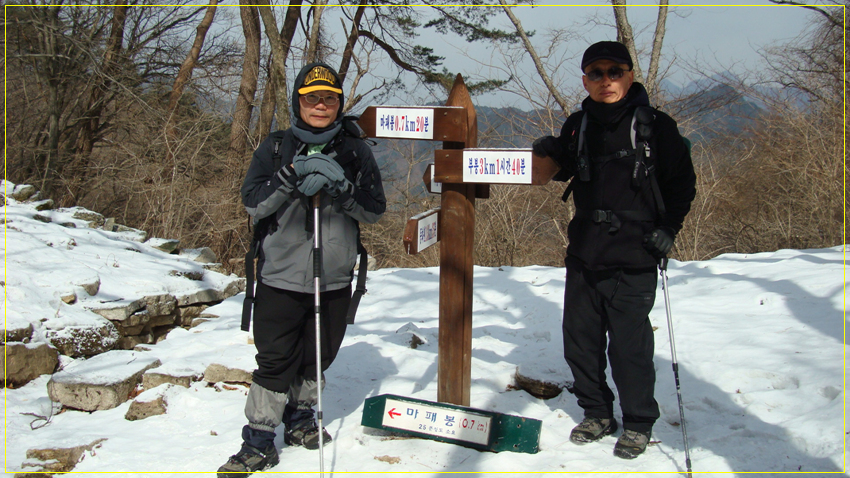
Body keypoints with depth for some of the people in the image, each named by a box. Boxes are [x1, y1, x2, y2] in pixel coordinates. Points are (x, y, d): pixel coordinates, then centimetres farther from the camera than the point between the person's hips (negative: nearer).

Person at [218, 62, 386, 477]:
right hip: (281, 276, -2)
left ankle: (300, 419, 37)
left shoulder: (355, 152, 5)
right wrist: (293, 177, -21)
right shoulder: (276, 148, 2)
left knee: (318, 357, 14)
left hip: (334, 279, 2)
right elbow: (252, 203, -7)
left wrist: (341, 189, -19)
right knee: (275, 360, -2)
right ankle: (258, 443, 9)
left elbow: (375, 209, 0)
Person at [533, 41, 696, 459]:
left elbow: (683, 183, 3)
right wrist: (549, 152, 2)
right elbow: (564, 171, 24)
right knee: (580, 341, 11)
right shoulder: (578, 126, 9)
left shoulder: (655, 126, -3)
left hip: (632, 261, -5)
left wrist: (666, 230, -6)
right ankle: (596, 413, 30)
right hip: (584, 255, 5)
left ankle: (638, 424, 18)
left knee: (629, 345, -1)